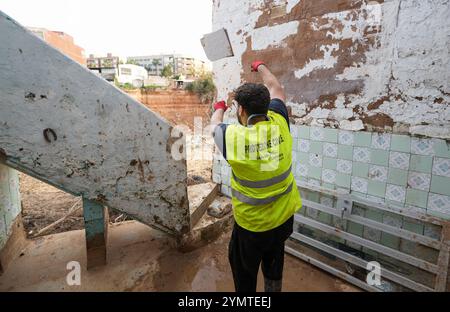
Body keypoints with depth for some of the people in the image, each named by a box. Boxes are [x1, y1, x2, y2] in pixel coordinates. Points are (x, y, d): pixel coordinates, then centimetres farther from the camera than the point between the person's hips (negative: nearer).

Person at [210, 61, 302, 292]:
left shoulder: (233, 136, -24)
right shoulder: (279, 123, -14)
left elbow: (215, 124, 1)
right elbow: (276, 89, 7)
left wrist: (219, 108, 23)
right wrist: (260, 67, 24)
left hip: (252, 222, -5)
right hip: (284, 214, 5)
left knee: (244, 271, 19)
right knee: (274, 259, 29)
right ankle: (273, 286, 50)